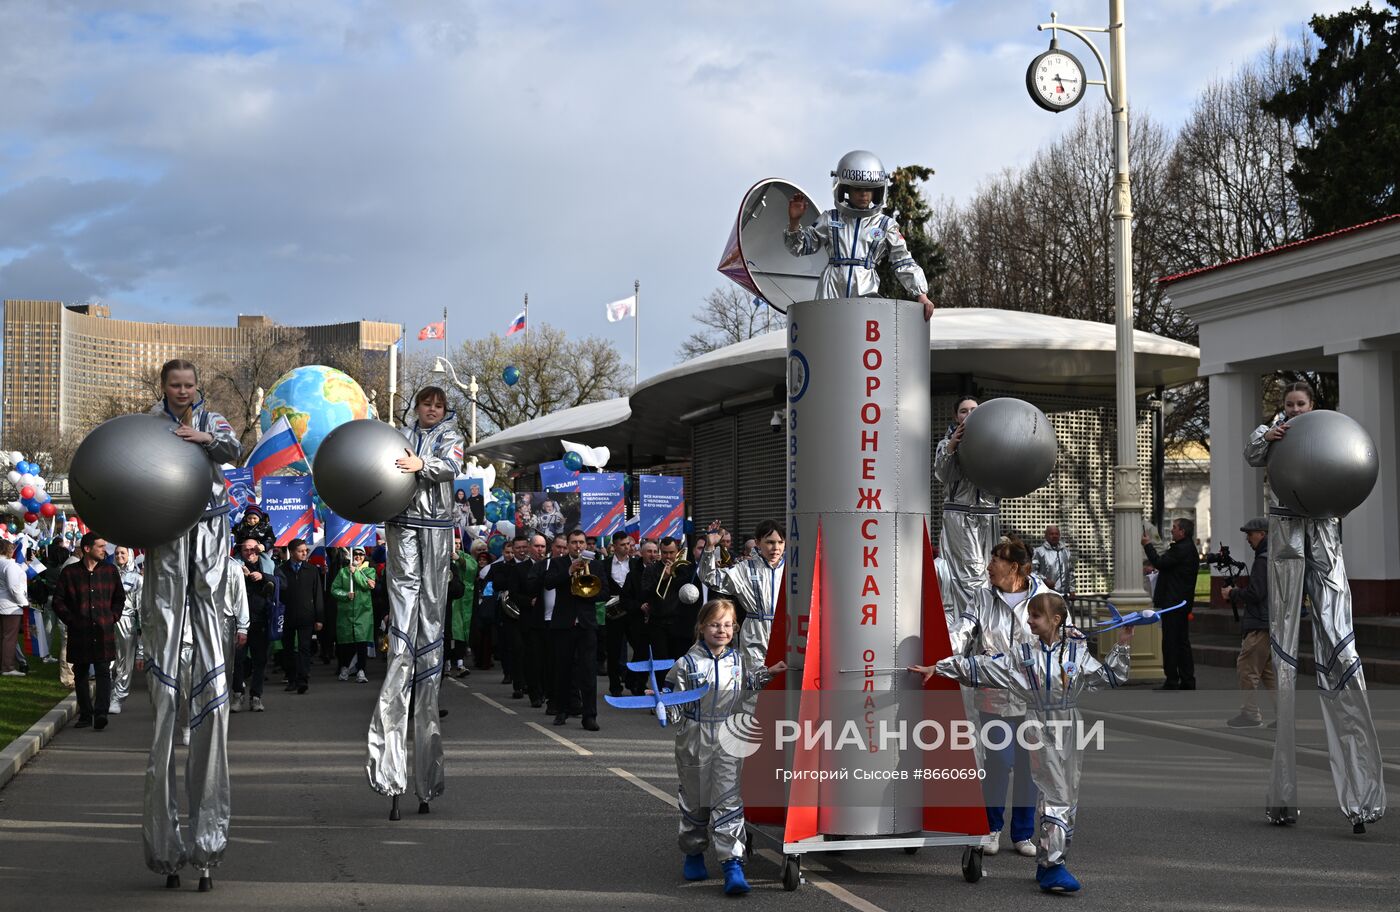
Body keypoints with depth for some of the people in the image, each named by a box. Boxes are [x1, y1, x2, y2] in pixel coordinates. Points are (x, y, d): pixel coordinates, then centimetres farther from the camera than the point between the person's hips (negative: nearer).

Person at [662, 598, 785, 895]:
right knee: (694, 801, 12)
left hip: (729, 740, 1)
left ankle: (733, 863, -9)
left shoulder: (739, 661, 6)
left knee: (728, 802, -7)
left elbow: (750, 685, 24)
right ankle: (694, 854, 31)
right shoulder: (687, 663, -4)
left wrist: (768, 673, 12)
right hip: (694, 741, -1)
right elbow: (676, 703, -2)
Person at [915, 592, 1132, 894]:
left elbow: (1110, 676, 12)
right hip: (1042, 732, -3)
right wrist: (939, 668, -1)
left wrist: (1122, 646, 1)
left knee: (1068, 799, 6)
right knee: (1056, 797, -11)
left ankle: (1047, 864, 17)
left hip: (1071, 733, 3)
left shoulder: (1077, 653, 5)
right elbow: (981, 667, 1)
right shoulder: (1022, 654, 0)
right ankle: (1053, 867, -10)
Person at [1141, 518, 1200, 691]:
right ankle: (1187, 681, 16)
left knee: (1170, 643, -7)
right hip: (1184, 603, 11)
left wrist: (1148, 545, -7)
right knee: (1183, 642, 13)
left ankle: (1172, 681, -6)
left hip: (1173, 603, -11)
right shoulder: (1190, 549, 16)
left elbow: (1160, 563, -19)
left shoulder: (1180, 549, -17)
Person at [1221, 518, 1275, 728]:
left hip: (1260, 626, -10)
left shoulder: (1263, 560, -15)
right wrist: (1241, 599, 16)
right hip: (1274, 623, 10)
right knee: (1267, 671, 15)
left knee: (1246, 667, -5)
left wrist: (1232, 594, -5)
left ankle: (1250, 714, -3)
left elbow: (1255, 593, -20)